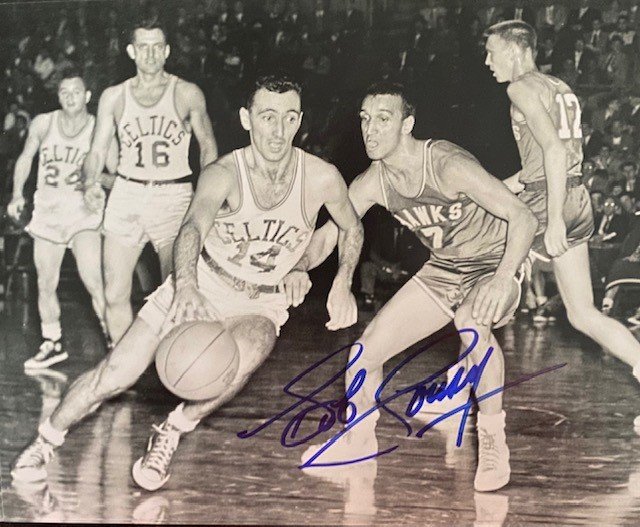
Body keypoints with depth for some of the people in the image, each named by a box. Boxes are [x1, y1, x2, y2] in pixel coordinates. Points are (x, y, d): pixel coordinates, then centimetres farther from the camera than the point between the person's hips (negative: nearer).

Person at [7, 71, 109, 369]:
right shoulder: (43, 124, -3)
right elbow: (26, 158, 14)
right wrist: (17, 195, 9)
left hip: (83, 212, -3)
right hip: (47, 210, 4)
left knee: (93, 282, -18)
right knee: (46, 284, 10)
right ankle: (52, 345, 27)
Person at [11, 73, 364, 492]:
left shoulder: (321, 178, -16)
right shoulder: (224, 174, -23)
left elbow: (353, 227, 6)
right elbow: (193, 227, -44)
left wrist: (343, 283, -9)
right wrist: (187, 288, -63)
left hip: (262, 303, 1)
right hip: (200, 287, -1)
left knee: (245, 357, -35)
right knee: (117, 373, -7)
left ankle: (170, 436, -11)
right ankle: (47, 440, 21)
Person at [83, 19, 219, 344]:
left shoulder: (187, 94, 4)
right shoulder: (113, 97, 9)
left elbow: (208, 147, 11)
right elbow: (97, 150, 10)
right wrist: (91, 183, -11)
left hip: (174, 196, -2)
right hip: (126, 196, 2)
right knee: (115, 294, 1)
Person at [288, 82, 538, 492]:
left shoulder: (449, 165, -30)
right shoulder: (372, 183, -12)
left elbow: (524, 218, -31)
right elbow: (328, 234, -1)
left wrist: (503, 279, -46)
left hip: (495, 263, -6)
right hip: (443, 269, 6)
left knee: (473, 326, -40)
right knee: (363, 354, -2)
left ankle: (494, 444, -19)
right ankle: (359, 439, 26)